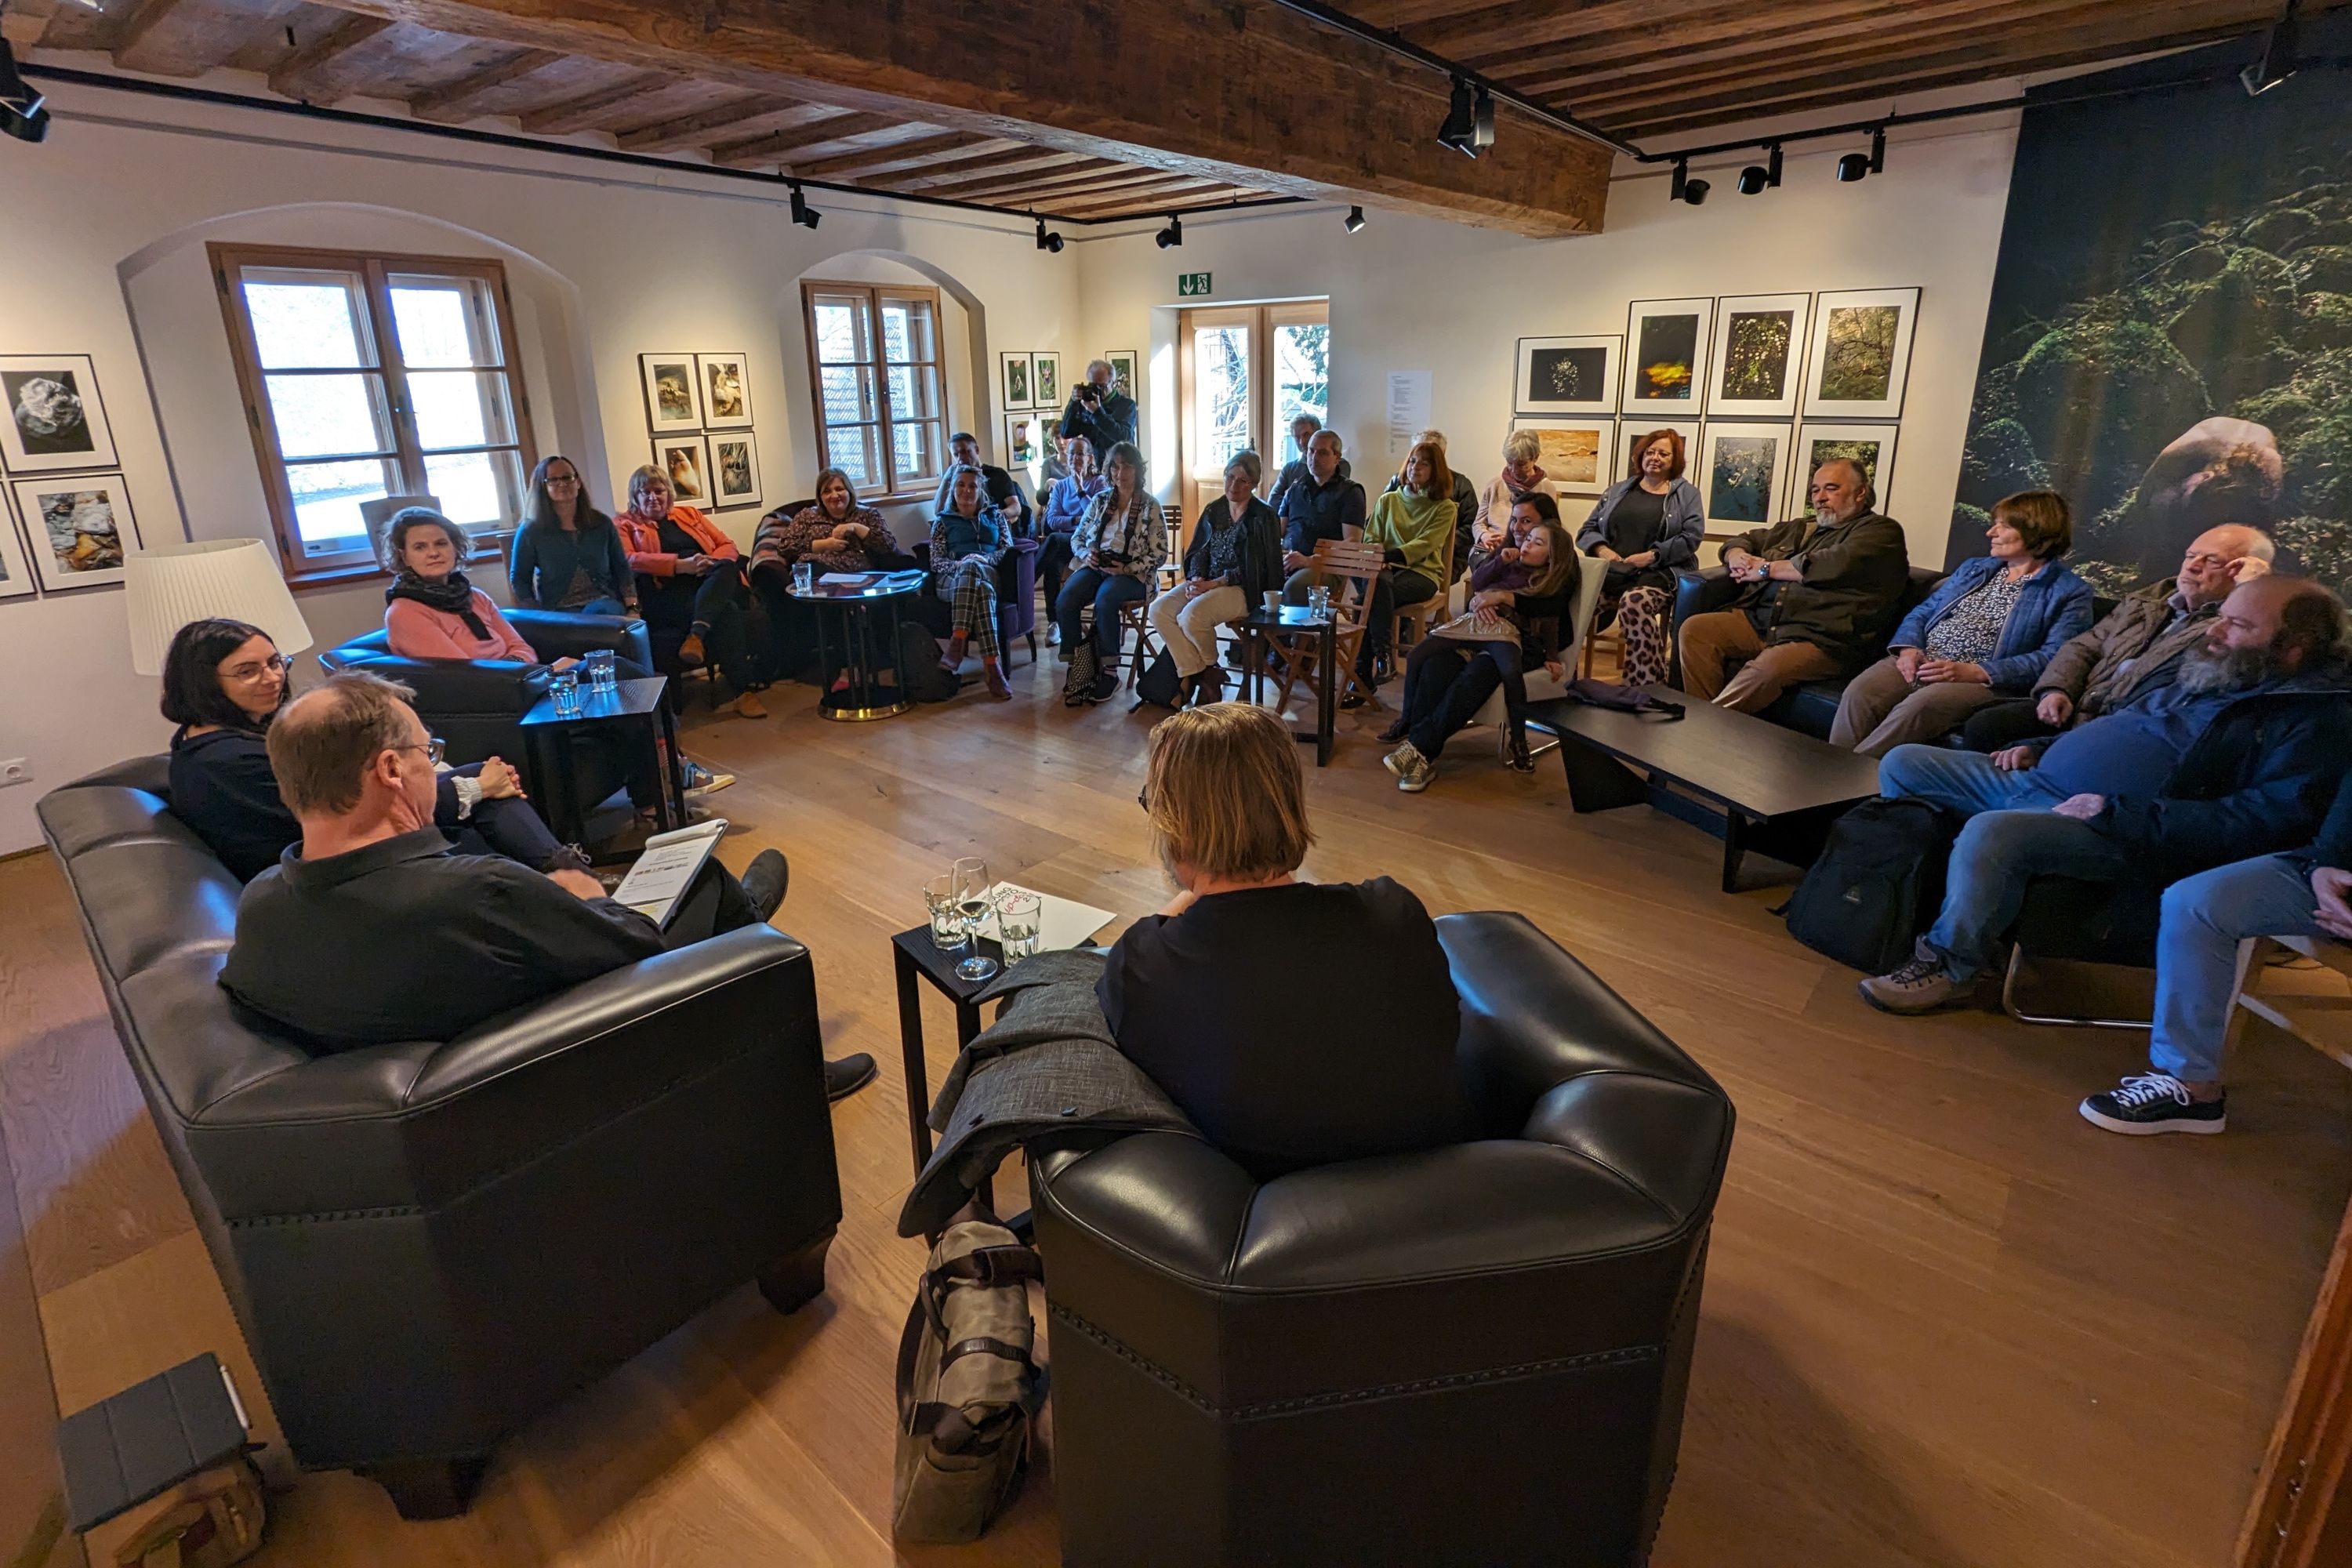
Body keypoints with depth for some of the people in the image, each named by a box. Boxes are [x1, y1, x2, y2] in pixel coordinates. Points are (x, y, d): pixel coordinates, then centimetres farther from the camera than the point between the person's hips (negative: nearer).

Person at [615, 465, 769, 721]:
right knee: (726, 612, -34)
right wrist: (680, 565, -15)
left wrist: (713, 563, -6)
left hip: (715, 589, 4)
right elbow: (628, 561, -3)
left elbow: (728, 546, 19)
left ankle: (697, 635, -48)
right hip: (668, 593, -4)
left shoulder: (690, 514, 28)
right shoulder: (624, 525, 17)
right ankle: (745, 689, -36)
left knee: (727, 567, -33)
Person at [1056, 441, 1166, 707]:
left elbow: (1159, 554, -1)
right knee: (1064, 602, -26)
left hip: (1132, 573, -4)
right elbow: (1077, 537, 20)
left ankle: (1108, 672, -22)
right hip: (1095, 566, 4)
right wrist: (1086, 554, -4)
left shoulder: (1150, 506, 4)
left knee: (1104, 599, -37)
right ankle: (1078, 670, -18)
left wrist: (1126, 568, -15)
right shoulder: (1100, 500, 16)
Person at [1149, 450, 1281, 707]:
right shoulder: (1213, 510, 14)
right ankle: (1192, 674, -14)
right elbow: (1198, 552, 15)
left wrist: (1214, 584, -18)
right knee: (1159, 610, -19)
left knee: (1191, 616, -32)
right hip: (1206, 583, 6)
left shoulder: (1263, 517, -4)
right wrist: (1196, 579, -8)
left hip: (1243, 589, -6)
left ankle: (1209, 669, -1)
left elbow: (1255, 568, -11)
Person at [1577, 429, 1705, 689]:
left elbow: (1691, 537, 0)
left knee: (1634, 602, -40)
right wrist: (1602, 550, -4)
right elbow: (1587, 530, 18)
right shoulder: (1617, 491, 24)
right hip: (1611, 571, 3)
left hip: (1659, 574, -3)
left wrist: (1651, 556, -11)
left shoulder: (1687, 494, 14)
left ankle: (1647, 687, -36)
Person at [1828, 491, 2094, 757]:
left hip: (1985, 680, -5)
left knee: (1918, 705, -37)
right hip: (1919, 663, 5)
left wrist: (1976, 672, -19)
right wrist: (1909, 647, -2)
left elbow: (2052, 659, -6)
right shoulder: (1974, 568, 28)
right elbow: (1922, 612, 22)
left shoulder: (2071, 592, 8)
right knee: (1859, 692, -27)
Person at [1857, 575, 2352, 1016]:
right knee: (1903, 764, 5)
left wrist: (2117, 812, -24)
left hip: (2123, 835, -9)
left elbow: (2264, 821, -19)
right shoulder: (2211, 676, 21)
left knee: (1991, 831, -38)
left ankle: (1951, 966, -17)